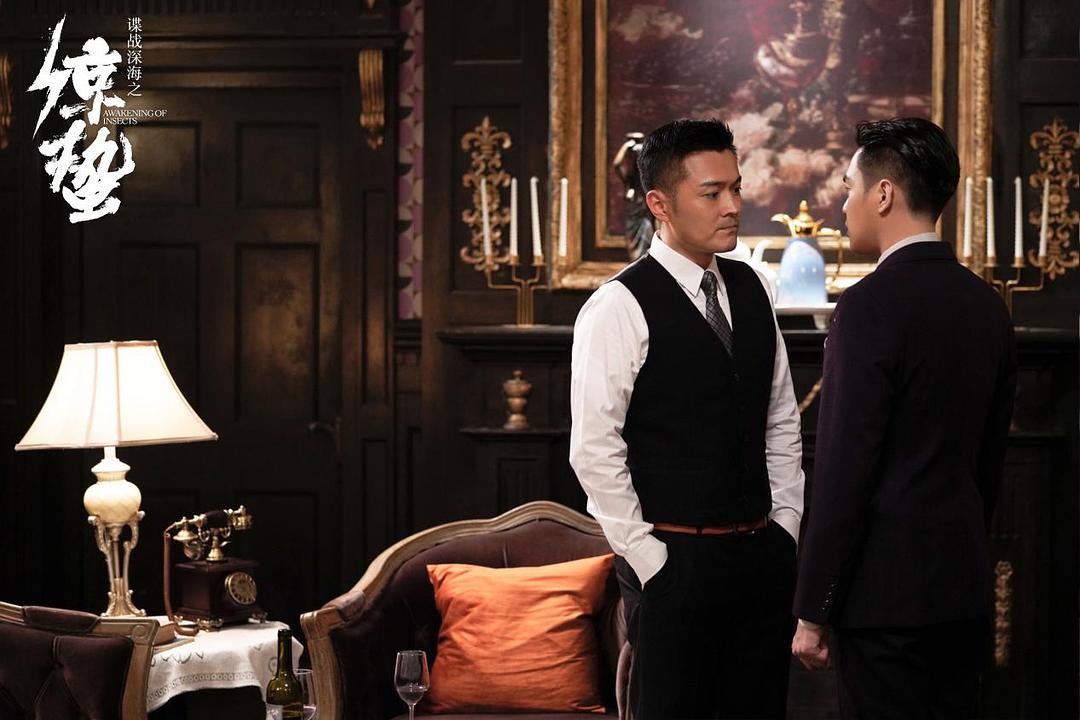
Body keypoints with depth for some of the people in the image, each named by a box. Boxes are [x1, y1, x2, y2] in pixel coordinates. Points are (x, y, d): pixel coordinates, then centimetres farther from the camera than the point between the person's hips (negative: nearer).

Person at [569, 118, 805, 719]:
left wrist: (784, 528, 10)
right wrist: (649, 559, -12)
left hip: (762, 553, 6)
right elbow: (594, 451, -13)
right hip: (675, 557, -6)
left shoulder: (751, 290, 11)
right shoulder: (621, 307, -10)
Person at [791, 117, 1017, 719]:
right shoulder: (987, 304, 9)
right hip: (964, 582, 8)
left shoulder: (871, 305, -15)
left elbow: (844, 472, -17)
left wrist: (813, 613, -12)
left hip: (888, 586, -8)